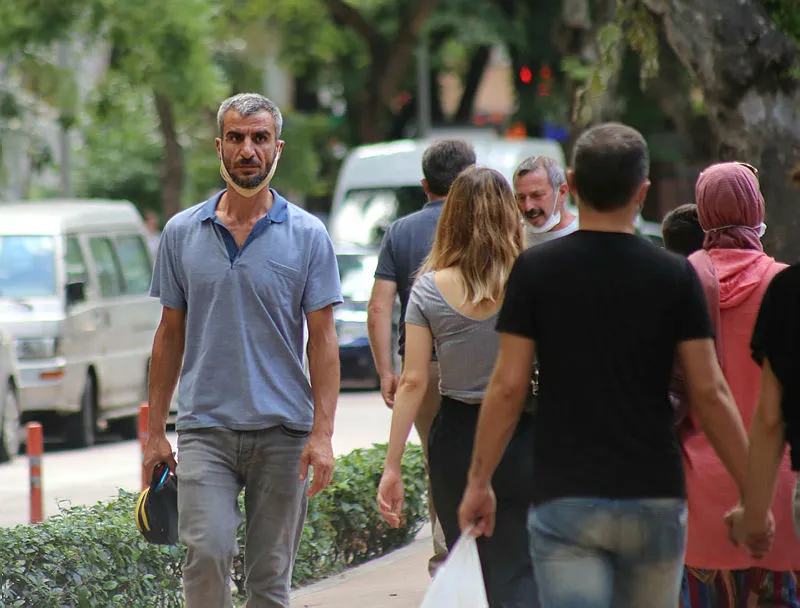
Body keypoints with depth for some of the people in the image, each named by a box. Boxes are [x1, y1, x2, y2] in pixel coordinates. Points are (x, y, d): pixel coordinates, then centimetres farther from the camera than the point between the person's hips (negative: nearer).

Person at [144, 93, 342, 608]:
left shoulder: (308, 236, 2)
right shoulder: (183, 233, 7)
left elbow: (323, 340, 0)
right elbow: (171, 334, 13)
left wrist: (322, 434, -9)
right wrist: (155, 431, 9)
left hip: (282, 430, 0)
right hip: (205, 426, 1)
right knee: (208, 551, -19)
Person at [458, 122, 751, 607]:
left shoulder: (535, 271, -3)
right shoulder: (675, 276, -2)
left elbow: (508, 387, -5)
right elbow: (710, 393, -3)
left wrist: (480, 482, 5)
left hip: (566, 498, -1)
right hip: (654, 496, 2)